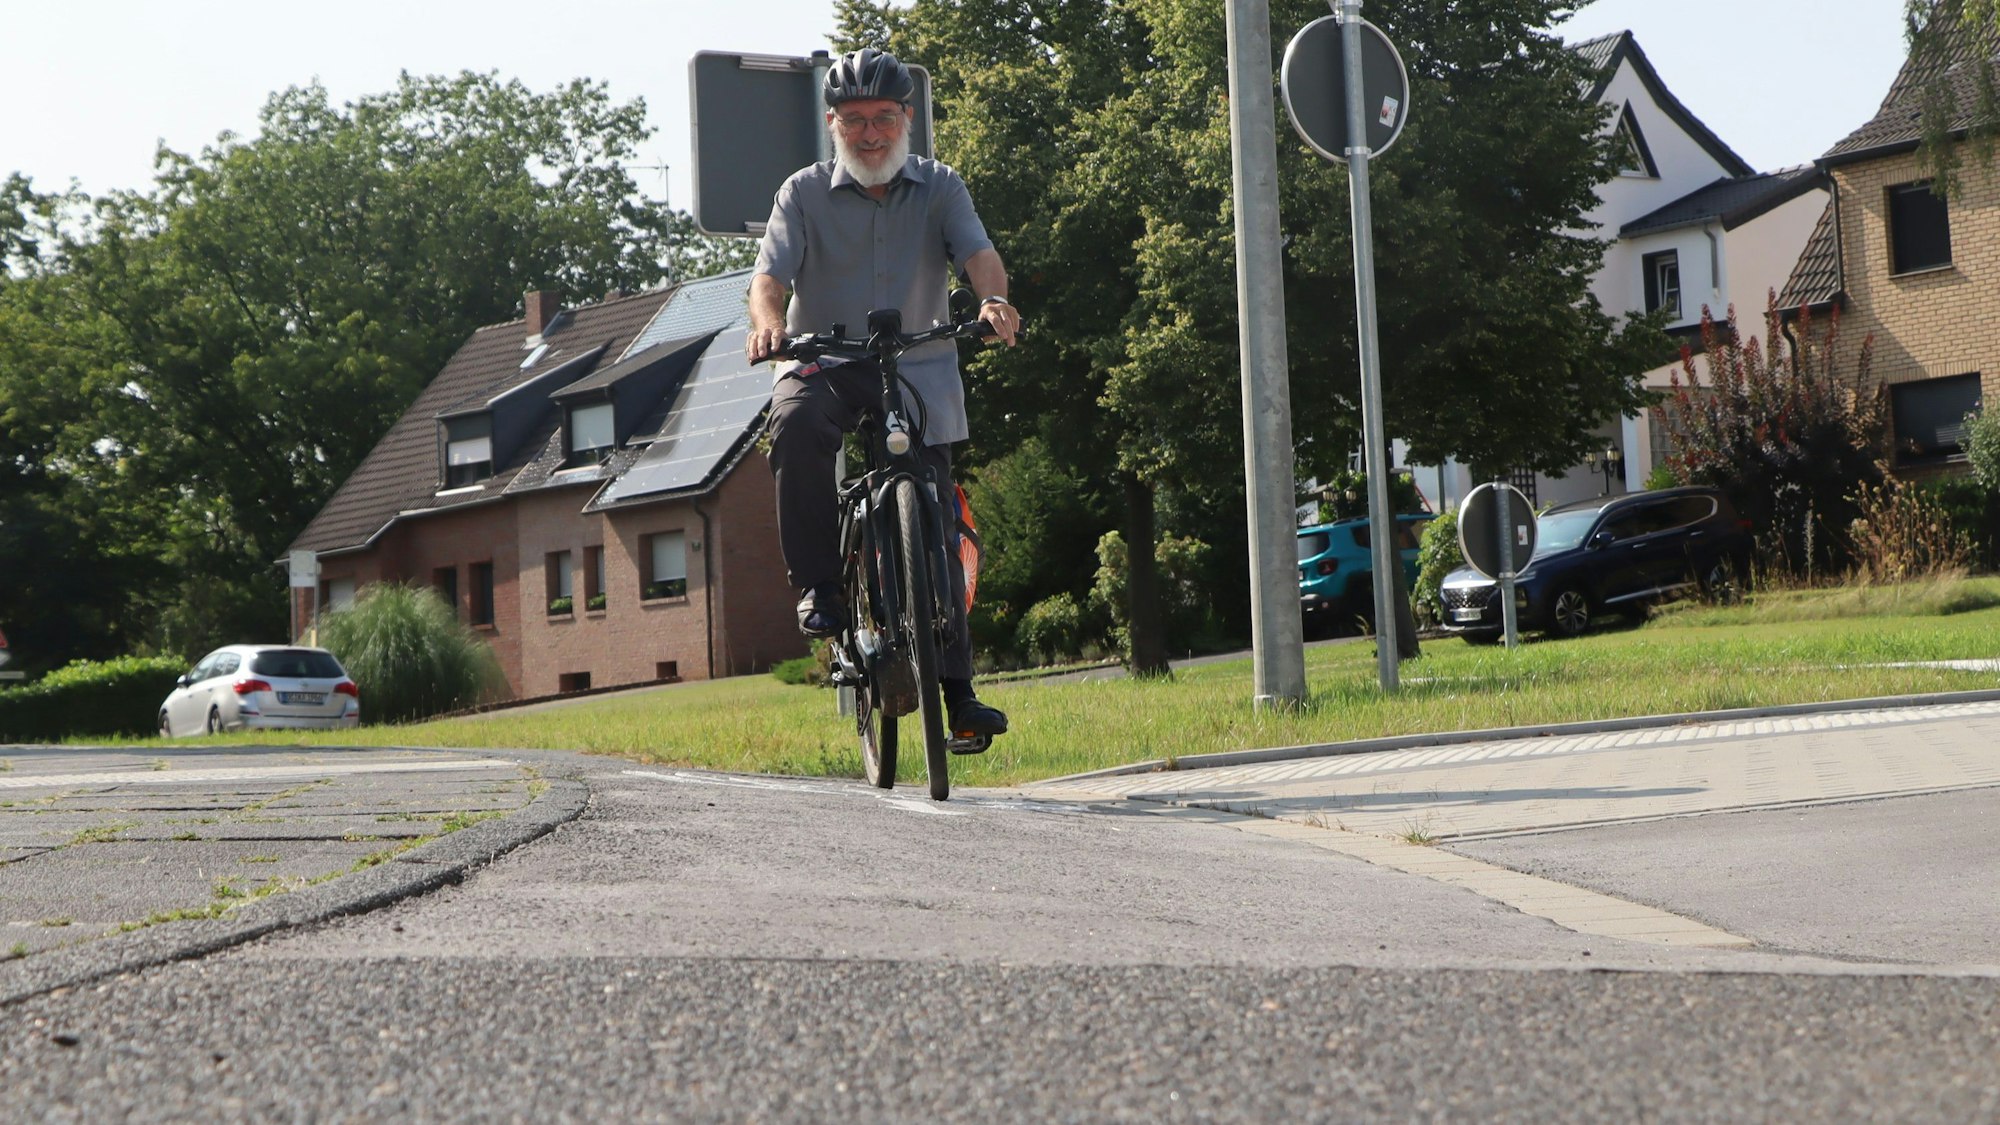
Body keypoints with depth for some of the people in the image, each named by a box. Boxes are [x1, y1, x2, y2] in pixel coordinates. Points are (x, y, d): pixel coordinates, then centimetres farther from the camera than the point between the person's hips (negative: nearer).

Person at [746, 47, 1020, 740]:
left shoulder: (939, 188, 7)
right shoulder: (805, 193, 5)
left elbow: (977, 251, -9)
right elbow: (770, 273, -7)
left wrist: (993, 299, -33)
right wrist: (768, 320, -31)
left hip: (917, 371, 1)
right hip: (823, 364, -1)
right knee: (797, 425, -36)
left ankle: (956, 689, 1)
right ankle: (817, 585, -24)